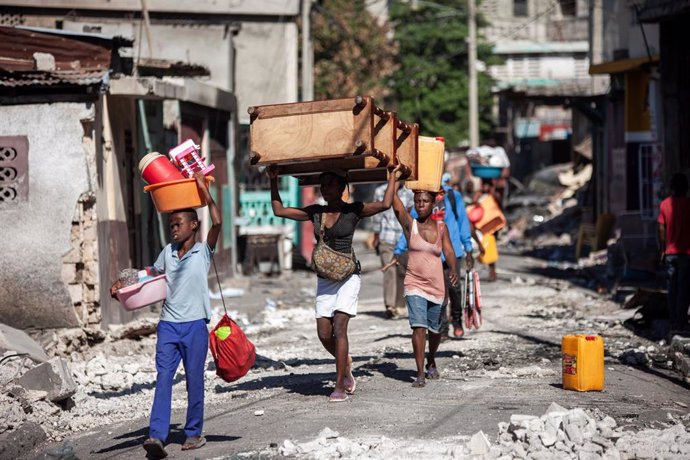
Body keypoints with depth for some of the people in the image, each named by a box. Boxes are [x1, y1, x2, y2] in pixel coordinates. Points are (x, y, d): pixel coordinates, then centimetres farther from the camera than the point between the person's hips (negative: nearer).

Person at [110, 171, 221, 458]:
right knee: (163, 378, -8)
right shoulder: (168, 252, 12)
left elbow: (217, 223, -15)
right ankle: (157, 435, -17)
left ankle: (194, 433, 16)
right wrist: (123, 285, 10)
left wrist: (204, 190, -15)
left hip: (195, 326, -3)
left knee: (194, 380, 4)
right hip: (168, 325, 3)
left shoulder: (203, 251, -1)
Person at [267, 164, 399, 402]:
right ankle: (345, 364, 27)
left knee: (339, 327, -15)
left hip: (348, 275, -4)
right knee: (324, 334, -2)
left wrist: (392, 175, -8)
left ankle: (340, 387, -12)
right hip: (324, 278, 5)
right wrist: (273, 181, 9)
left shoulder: (354, 211, -2)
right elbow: (279, 210, 12)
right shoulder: (315, 212, 9)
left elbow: (385, 204, -15)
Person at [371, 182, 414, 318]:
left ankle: (399, 306, 11)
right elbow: (377, 215, 10)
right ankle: (389, 305, -18)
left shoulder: (409, 193, 5)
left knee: (401, 271, 1)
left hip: (403, 237, 1)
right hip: (386, 238, -1)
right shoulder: (380, 191, 5)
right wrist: (376, 237, 11)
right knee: (389, 270, -13)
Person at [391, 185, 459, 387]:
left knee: (434, 330, 14)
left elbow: (449, 251, -4)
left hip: (436, 286, 3)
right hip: (414, 285, -2)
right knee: (419, 327, -18)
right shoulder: (410, 224, -1)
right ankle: (420, 373, -16)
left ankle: (431, 363, 41)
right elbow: (394, 200, -12)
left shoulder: (441, 228, 4)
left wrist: (453, 270, -22)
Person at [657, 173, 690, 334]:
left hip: (670, 252, 4)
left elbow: (661, 229, 5)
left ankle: (673, 323, 9)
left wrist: (662, 250, 13)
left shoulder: (664, 204, 4)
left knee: (672, 288, 9)